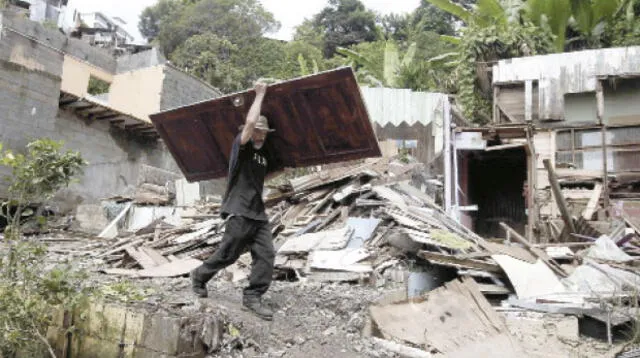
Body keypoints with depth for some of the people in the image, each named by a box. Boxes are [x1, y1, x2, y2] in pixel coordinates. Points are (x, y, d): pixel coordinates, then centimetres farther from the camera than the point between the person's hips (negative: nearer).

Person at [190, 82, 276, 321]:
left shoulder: (264, 154, 16)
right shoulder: (241, 146, -5)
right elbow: (250, 121, -23)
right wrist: (260, 94, -13)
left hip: (258, 213, 7)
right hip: (239, 212, -7)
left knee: (266, 254, -3)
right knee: (227, 254, 2)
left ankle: (253, 297, 5)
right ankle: (199, 276, 29)